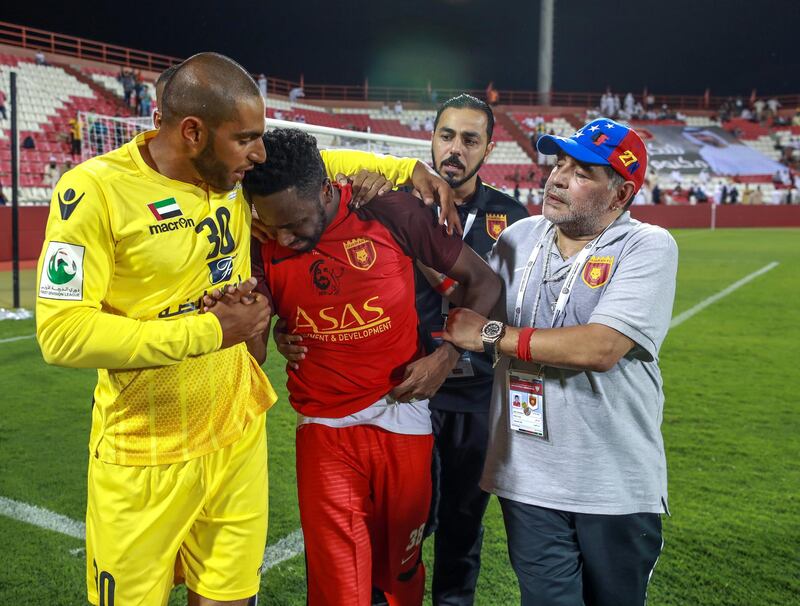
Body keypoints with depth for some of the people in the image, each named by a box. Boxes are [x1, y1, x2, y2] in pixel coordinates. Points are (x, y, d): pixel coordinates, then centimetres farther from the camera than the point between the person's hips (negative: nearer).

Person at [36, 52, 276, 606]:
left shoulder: (239, 174, -1)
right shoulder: (97, 190, -17)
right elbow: (62, 332, -20)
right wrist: (209, 331, -20)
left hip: (239, 438, 5)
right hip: (144, 461, -4)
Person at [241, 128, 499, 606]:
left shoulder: (391, 214, -10)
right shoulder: (264, 246, -4)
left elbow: (483, 281, -1)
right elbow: (255, 353, -5)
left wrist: (445, 356, -10)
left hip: (403, 420, 0)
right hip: (325, 433, 0)